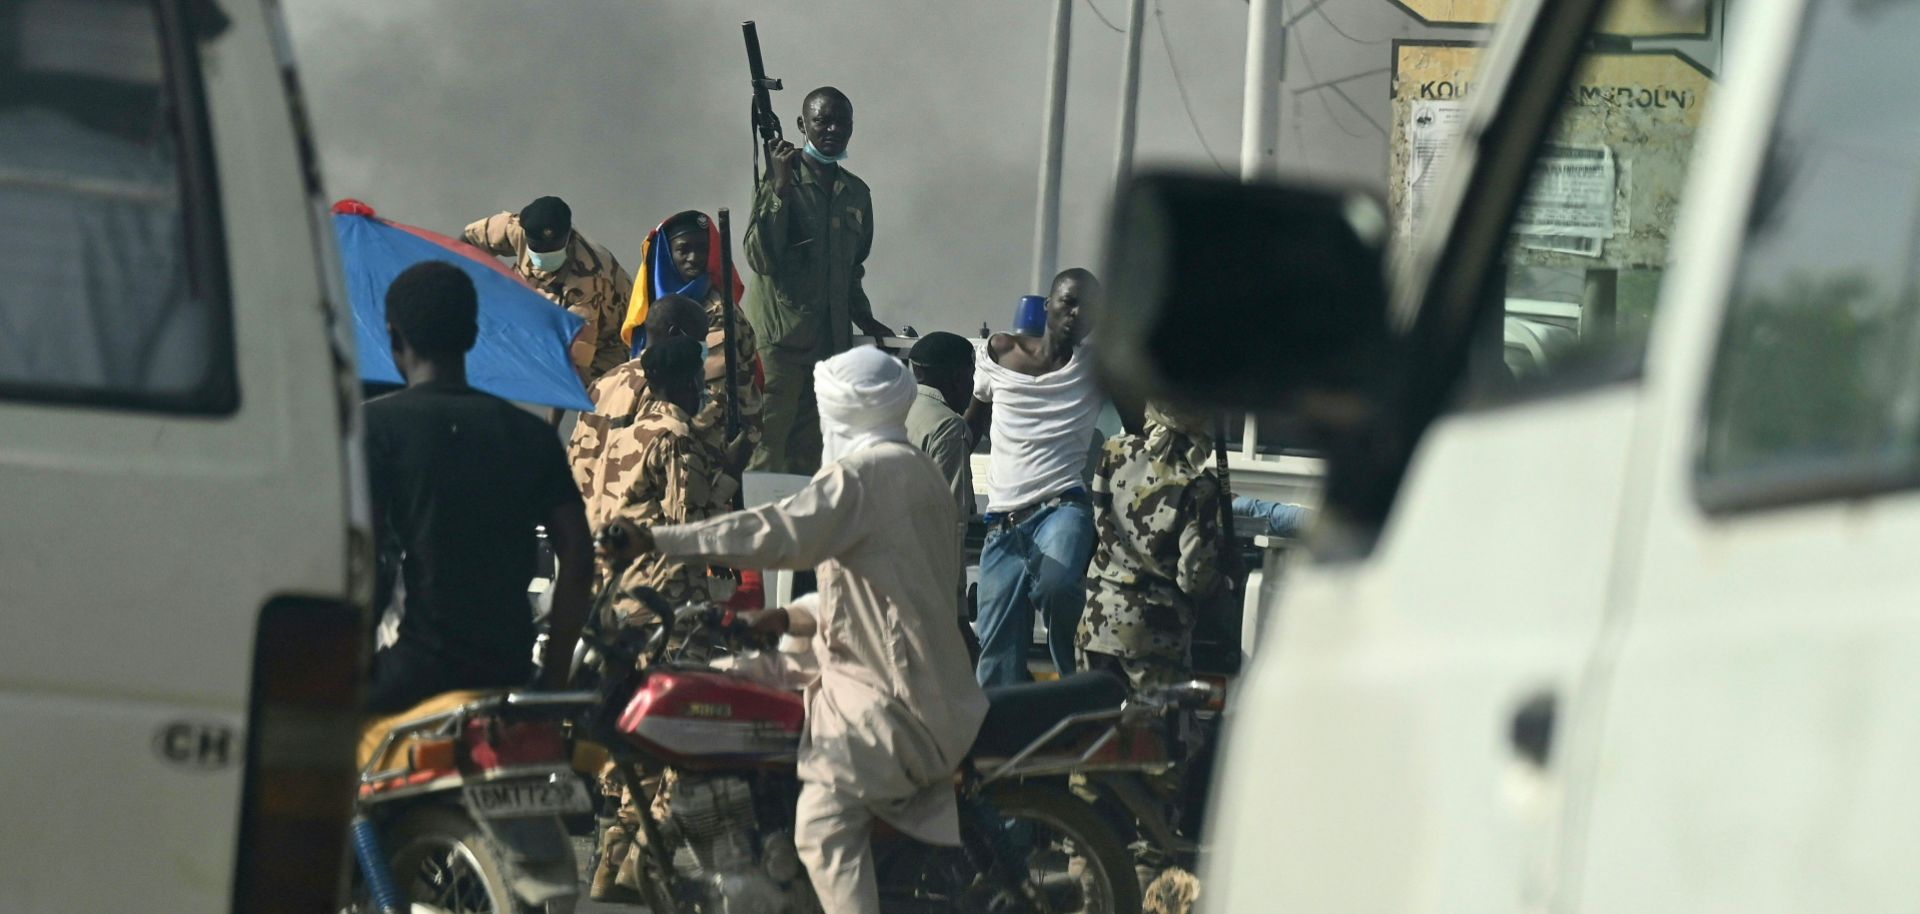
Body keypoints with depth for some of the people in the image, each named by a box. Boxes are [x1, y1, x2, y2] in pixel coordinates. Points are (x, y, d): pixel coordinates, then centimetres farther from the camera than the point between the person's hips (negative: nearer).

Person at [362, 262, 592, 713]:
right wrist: (553, 676, 12)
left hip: (416, 674, -5)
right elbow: (578, 557, 7)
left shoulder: (377, 424, -1)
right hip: (511, 672, 5)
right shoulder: (530, 434, 12)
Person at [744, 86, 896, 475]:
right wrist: (780, 186, -18)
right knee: (767, 449, -9)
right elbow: (761, 258, -16)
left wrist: (864, 319, 17)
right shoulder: (781, 180, -5)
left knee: (810, 453, 6)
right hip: (779, 337, -6)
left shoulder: (856, 193, 15)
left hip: (830, 339, 6)